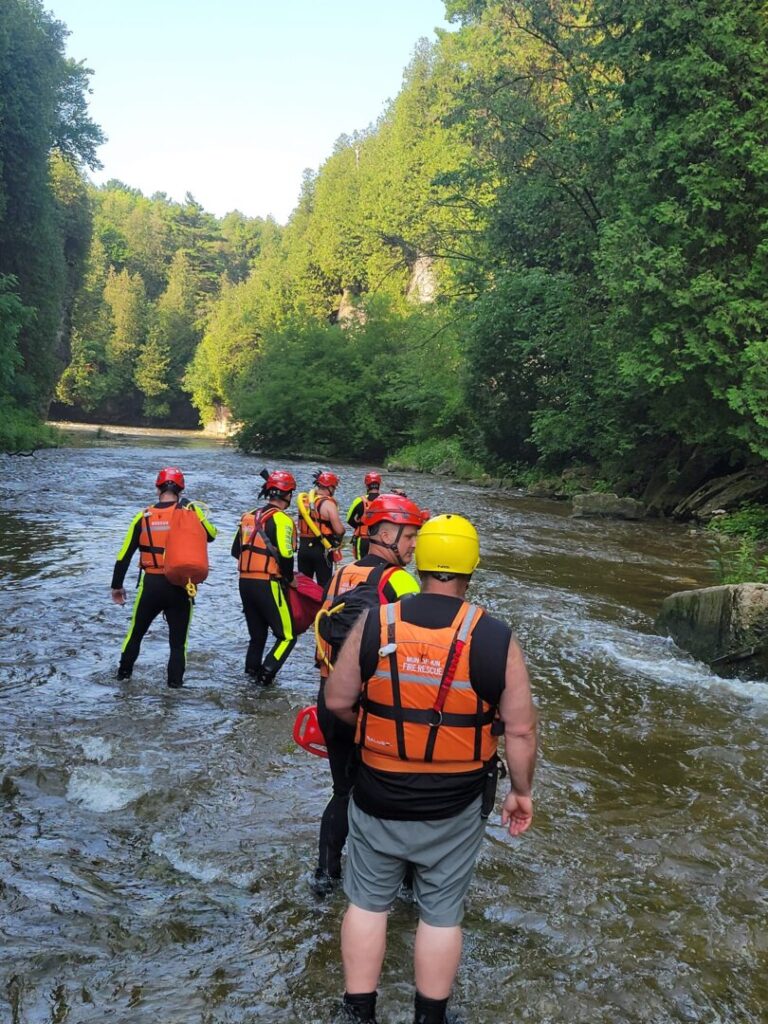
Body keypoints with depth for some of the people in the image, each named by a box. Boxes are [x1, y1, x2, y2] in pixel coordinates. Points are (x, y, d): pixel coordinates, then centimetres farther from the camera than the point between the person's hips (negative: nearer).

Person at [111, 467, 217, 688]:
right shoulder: (189, 511, -6)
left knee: (136, 632, 22)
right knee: (178, 640, 12)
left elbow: (124, 555, 3)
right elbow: (211, 534, 8)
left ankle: (124, 672, 30)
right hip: (180, 587, -1)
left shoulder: (144, 516, 0)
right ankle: (175, 680, 9)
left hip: (151, 586, 1)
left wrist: (117, 586, 14)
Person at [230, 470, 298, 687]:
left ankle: (252, 671, 20)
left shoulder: (249, 516, 12)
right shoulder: (280, 519, -11)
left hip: (245, 582, 8)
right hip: (268, 585, -7)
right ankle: (266, 672, -11)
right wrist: (290, 578, -3)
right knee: (287, 636, 1)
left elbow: (236, 551, 16)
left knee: (257, 634, 21)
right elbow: (285, 555, -19)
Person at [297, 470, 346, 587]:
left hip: (303, 547, 6)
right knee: (324, 585, 2)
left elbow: (300, 526, 13)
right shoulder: (328, 503, -14)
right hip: (321, 549, -6)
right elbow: (339, 530, -18)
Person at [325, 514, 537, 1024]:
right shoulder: (496, 638, -15)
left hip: (378, 797, 1)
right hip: (456, 806, 0)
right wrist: (521, 792, 5)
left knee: (368, 902, 18)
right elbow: (520, 729, -10)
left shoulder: (373, 624, -12)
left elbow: (337, 702, -3)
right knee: (441, 913, 17)